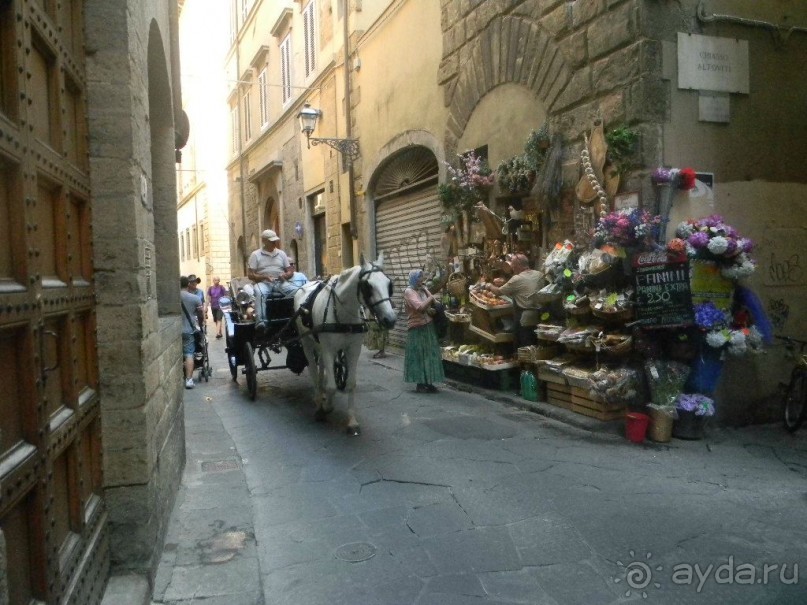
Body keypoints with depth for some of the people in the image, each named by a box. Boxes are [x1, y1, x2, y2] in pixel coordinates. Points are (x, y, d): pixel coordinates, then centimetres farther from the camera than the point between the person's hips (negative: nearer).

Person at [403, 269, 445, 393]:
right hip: (417, 329, -7)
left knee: (429, 355, 9)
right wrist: (430, 298, -11)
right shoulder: (409, 291, -12)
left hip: (428, 327, 7)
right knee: (419, 356, 0)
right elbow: (420, 307, -24)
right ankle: (420, 383, 7)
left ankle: (428, 382, 17)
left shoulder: (423, 289, 10)